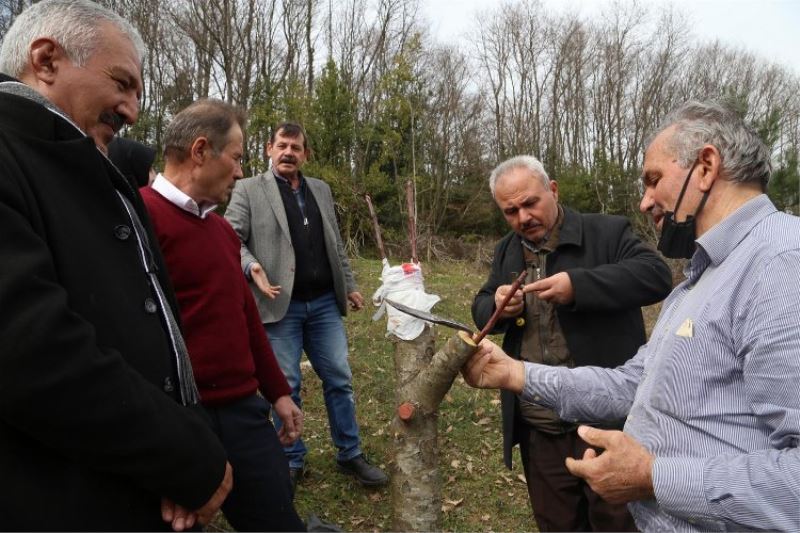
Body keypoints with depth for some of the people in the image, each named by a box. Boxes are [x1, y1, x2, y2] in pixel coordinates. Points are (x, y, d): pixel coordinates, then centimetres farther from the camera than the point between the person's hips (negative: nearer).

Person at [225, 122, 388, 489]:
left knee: (339, 380, 8)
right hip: (281, 305, -4)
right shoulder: (248, 190, 1)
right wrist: (251, 266, -23)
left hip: (324, 303, 4)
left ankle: (350, 454, 23)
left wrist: (349, 285, 16)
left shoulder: (321, 190, 15)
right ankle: (292, 460, 22)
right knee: (286, 386, 5)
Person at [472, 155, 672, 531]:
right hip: (538, 427, 5)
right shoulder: (506, 252, 10)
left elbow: (657, 275, -19)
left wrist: (579, 285, -30)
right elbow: (481, 310, 16)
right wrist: (497, 306, -9)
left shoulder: (607, 232, -7)